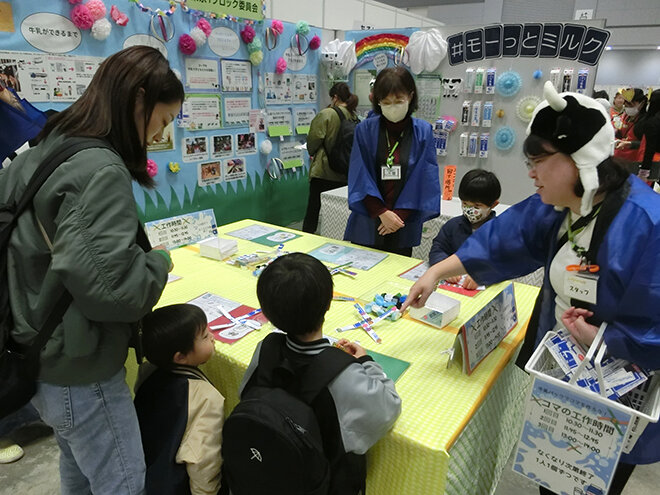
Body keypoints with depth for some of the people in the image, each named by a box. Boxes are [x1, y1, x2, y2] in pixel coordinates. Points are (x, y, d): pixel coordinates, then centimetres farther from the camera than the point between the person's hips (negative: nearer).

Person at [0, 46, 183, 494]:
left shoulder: (40, 154, 5)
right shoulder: (101, 170, -24)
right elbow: (106, 284, -31)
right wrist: (160, 261, -13)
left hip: (38, 357, 9)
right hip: (80, 373, -9)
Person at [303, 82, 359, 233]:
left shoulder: (326, 114, -10)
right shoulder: (355, 117, 7)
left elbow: (314, 138, -13)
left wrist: (312, 152, 7)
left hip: (324, 172, -5)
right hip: (345, 174, 6)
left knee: (313, 211, 1)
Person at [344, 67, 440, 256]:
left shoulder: (423, 132, -2)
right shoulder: (365, 130, -3)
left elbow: (425, 177, -4)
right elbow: (360, 177, -6)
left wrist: (400, 214, -11)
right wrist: (381, 212, -15)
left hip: (404, 225, 0)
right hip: (366, 222, 0)